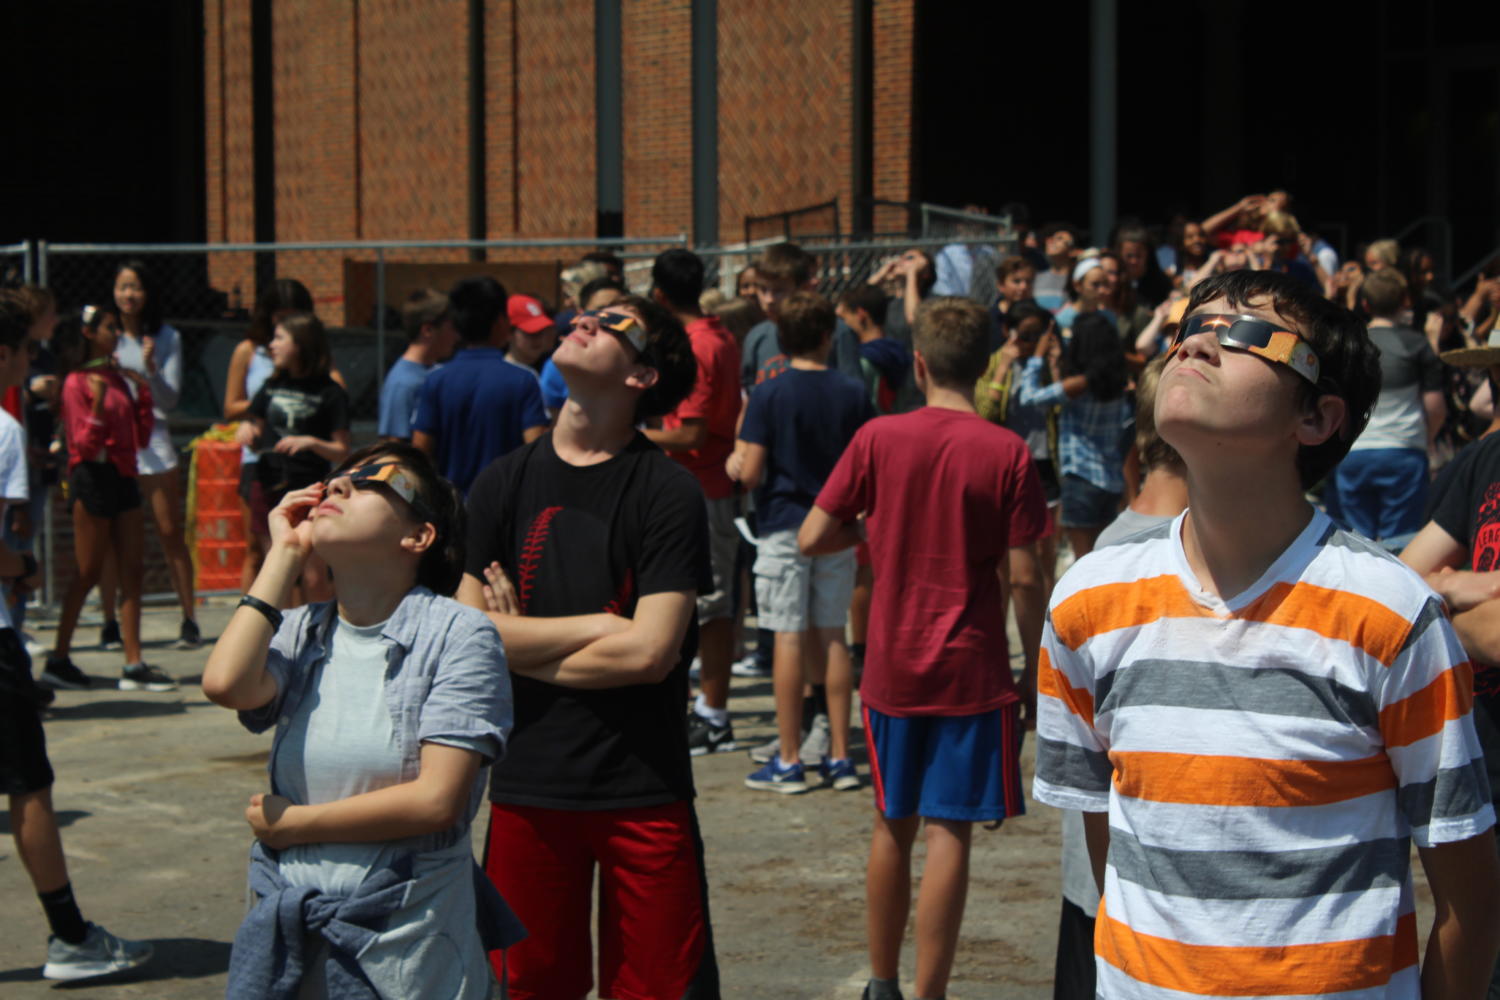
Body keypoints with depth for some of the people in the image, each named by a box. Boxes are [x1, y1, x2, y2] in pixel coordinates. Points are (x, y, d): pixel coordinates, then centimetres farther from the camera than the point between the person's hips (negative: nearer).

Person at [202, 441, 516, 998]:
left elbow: (437, 799, -15)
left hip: (408, 947, -3)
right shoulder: (298, 634, 5)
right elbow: (226, 684, -17)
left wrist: (292, 823, -8)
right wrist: (284, 555, -6)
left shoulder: (457, 635, -8)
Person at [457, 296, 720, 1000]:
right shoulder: (504, 483, 5)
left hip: (644, 791, -3)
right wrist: (597, 627, -9)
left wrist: (522, 645, -4)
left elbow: (649, 651, -14)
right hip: (528, 785, 3)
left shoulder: (668, 493, -6)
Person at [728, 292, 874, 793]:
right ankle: (840, 757, 13)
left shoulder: (768, 395, -9)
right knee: (832, 638, 11)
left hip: (784, 528, -3)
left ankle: (789, 762, 3)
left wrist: (735, 462, 9)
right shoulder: (853, 394, 0)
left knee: (789, 639, 0)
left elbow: (751, 472, -13)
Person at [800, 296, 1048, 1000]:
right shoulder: (1007, 453, -9)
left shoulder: (878, 439, -4)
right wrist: (1033, 670, 3)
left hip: (893, 668, 3)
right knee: (949, 832, 0)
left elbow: (812, 539, -4)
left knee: (893, 825, 16)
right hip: (973, 670, -3)